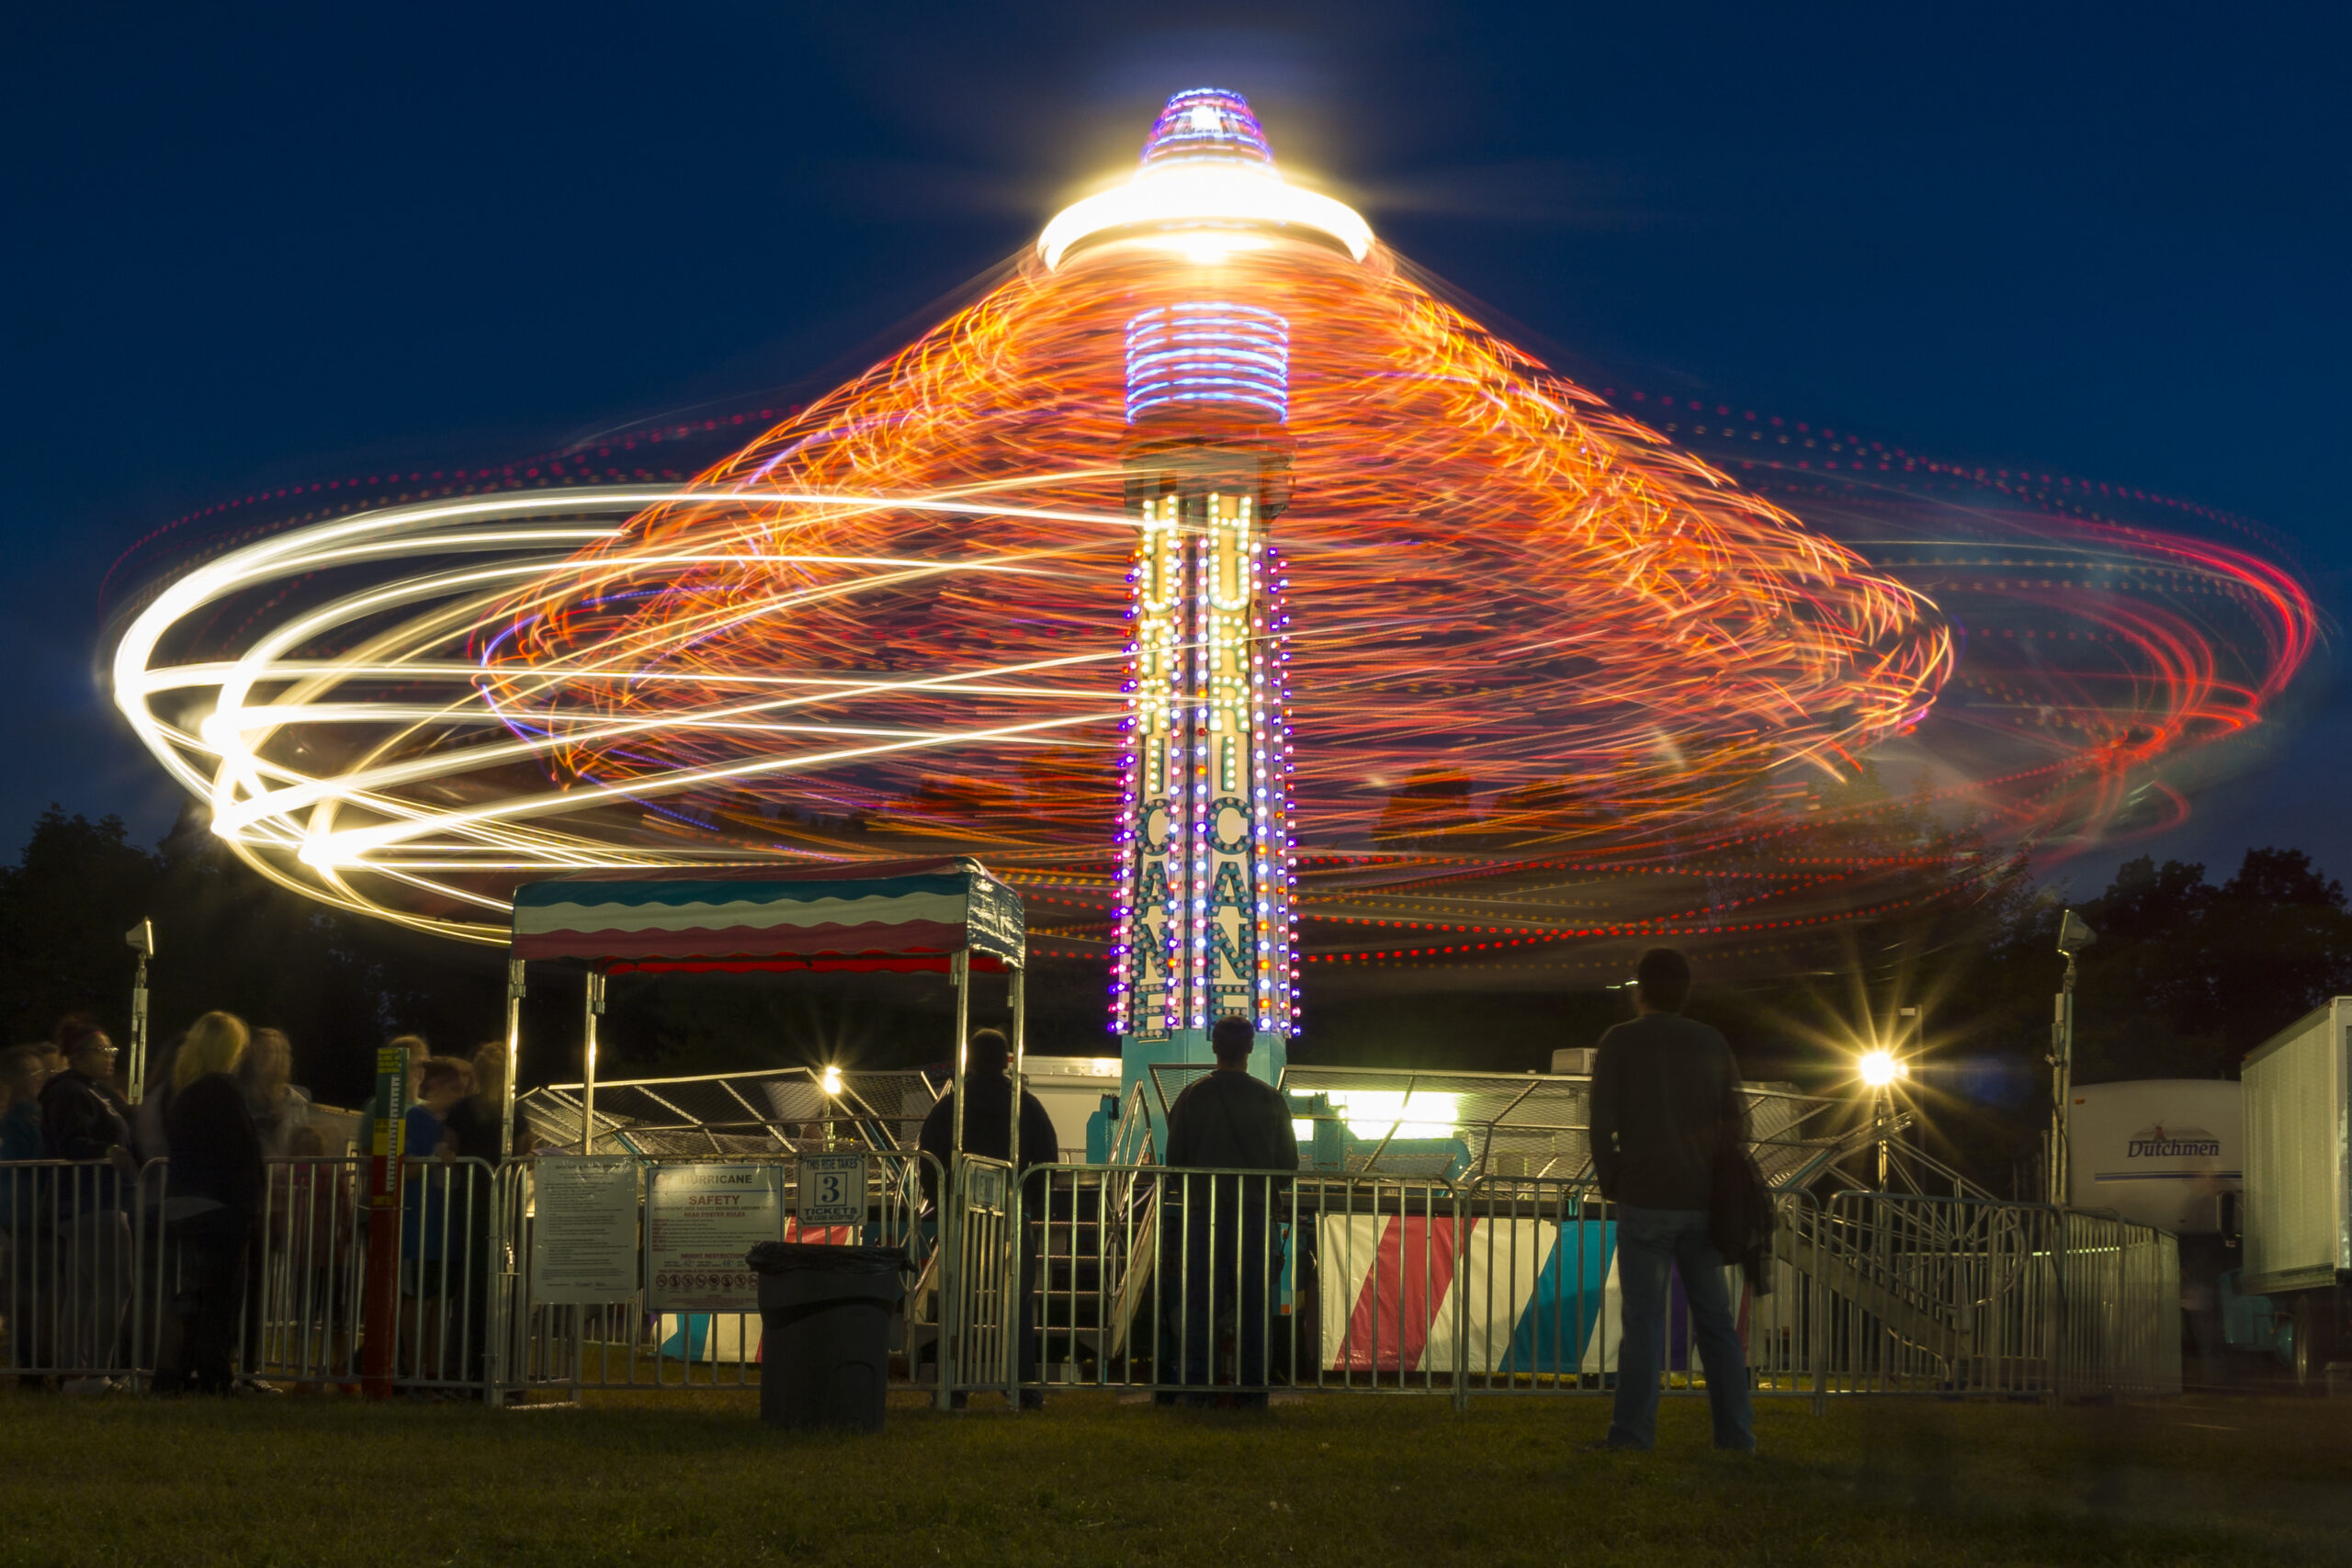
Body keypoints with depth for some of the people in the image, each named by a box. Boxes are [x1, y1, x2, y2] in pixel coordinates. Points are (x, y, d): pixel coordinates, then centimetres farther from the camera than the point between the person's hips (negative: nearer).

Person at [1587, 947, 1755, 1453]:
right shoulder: (1713, 1044, 8)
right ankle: (1735, 1433, 9)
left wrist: (1610, 1184, 5)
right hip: (1702, 1204, 3)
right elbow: (1738, 1122, 9)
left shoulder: (1620, 1042, -3)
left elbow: (1602, 1124, -7)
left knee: (1644, 1320, -1)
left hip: (1644, 1203, -3)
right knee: (1715, 1320, 8)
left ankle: (1632, 1433, -3)